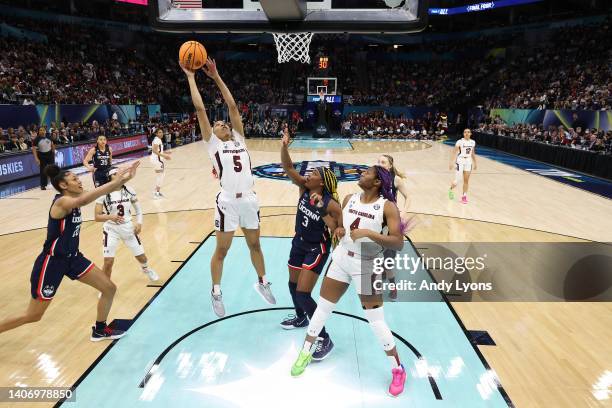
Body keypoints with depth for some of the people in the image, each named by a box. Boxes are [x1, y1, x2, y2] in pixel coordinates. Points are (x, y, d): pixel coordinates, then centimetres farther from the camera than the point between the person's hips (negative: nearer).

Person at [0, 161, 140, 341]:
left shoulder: (74, 198, 2)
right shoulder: (61, 202, -23)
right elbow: (83, 201, -45)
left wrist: (123, 179, -19)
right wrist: (115, 181, -48)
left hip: (72, 257, 8)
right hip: (52, 261, -8)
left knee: (109, 288, 7)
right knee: (33, 316, 5)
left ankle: (100, 330, 26)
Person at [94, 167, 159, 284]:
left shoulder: (129, 191, -5)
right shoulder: (103, 194, -14)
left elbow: (138, 208, 8)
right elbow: (97, 217, -14)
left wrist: (139, 223, -6)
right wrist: (110, 217, -33)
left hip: (128, 228, 3)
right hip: (111, 230, -3)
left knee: (141, 257, 13)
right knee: (108, 262, -9)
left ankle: (146, 269, 49)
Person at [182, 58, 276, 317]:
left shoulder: (239, 139, 13)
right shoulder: (212, 142, 4)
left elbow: (232, 106, 10)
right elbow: (200, 108, 0)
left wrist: (216, 77, 13)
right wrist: (191, 77, 6)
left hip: (249, 200, 4)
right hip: (228, 202, -4)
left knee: (255, 245, 18)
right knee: (222, 250, 9)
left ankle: (262, 282, 38)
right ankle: (216, 292, 27)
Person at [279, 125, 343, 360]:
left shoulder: (331, 204, -23)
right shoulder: (303, 189, -9)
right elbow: (288, 167, -17)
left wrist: (322, 211, -33)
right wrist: (284, 146, -32)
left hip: (317, 249, -7)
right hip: (299, 243, 7)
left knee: (303, 293, -10)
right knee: (293, 285, 22)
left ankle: (324, 339, 4)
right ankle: (300, 318, 51)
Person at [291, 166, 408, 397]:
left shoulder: (387, 207, -16)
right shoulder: (349, 199, 1)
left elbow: (398, 243, -23)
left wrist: (368, 233, -30)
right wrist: (338, 230, -7)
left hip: (367, 268, -5)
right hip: (341, 261, 5)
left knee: (376, 321, 0)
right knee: (323, 307, 14)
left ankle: (398, 370, 22)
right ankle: (306, 353, 34)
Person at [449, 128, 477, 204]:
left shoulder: (473, 142, 5)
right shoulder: (460, 142, -11)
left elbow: (473, 153, 16)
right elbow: (454, 152, -12)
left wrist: (474, 163, 17)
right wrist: (451, 163, -18)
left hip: (468, 162, 5)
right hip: (460, 161, -5)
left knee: (466, 180, 5)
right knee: (457, 181, -5)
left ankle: (464, 196, 16)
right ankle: (451, 189, 25)